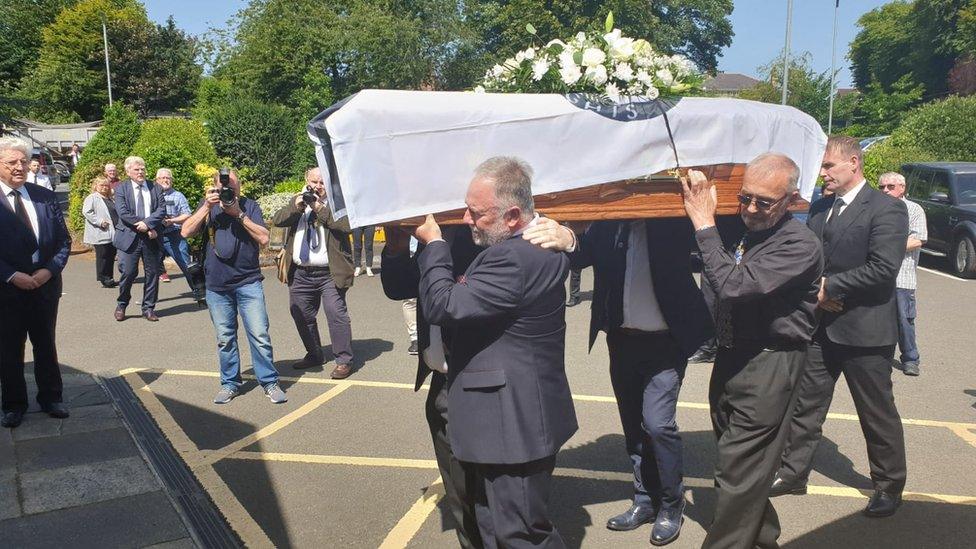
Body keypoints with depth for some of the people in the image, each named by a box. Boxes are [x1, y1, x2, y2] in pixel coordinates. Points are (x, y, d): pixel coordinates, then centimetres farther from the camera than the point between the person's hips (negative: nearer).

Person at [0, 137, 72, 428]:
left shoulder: (45, 196, 1)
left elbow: (64, 240, 4)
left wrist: (49, 270, -9)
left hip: (46, 284, 3)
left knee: (46, 345, 15)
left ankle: (50, 398, 29)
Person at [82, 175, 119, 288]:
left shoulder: (110, 199, 21)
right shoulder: (92, 198, -3)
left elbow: (116, 213, 31)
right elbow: (86, 212, -15)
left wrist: (119, 224, 16)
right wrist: (99, 221, -19)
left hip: (113, 233, 7)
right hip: (101, 234, -7)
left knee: (111, 256, 9)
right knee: (102, 256, -4)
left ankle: (110, 278, 16)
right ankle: (103, 279, 1)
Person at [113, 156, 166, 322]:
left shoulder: (155, 188, 9)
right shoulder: (121, 188, 2)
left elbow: (162, 209, -1)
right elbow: (123, 213, -9)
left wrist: (147, 223, -16)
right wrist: (145, 227, -14)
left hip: (151, 237, 3)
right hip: (129, 237, -3)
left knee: (152, 273, 6)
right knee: (128, 272, -4)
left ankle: (148, 308, 17)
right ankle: (121, 305, 17)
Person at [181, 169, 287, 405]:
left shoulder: (249, 206, -1)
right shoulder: (208, 205, 5)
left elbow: (264, 238, -12)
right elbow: (186, 232, -5)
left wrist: (238, 213, -17)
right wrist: (207, 206, -13)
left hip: (248, 283, -2)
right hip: (217, 286, 2)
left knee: (259, 335, -4)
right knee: (224, 339, 10)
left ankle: (270, 383, 7)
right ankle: (230, 384, 22)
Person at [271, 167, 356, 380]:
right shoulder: (297, 201, 15)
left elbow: (346, 224, -16)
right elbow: (277, 220, 3)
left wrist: (321, 209, -18)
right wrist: (295, 207, -13)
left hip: (329, 273, -6)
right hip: (300, 273, 6)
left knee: (336, 313, -11)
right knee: (301, 315, 14)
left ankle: (344, 360, -3)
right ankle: (314, 355, 31)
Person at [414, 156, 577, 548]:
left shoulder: (514, 258, -26)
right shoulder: (540, 245, 7)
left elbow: (441, 306, -23)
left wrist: (433, 244, -11)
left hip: (512, 425, -11)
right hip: (523, 417, 11)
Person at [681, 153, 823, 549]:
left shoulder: (800, 244, -17)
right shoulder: (741, 229, 6)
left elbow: (734, 285, -28)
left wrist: (705, 223, -22)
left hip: (768, 367, -8)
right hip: (731, 358, 8)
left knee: (738, 473, -2)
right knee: (743, 461, 20)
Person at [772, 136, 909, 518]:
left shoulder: (886, 208, -11)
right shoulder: (819, 208, 11)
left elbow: (883, 268, -21)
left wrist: (829, 286, -16)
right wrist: (815, 290, -6)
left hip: (864, 329, -6)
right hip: (820, 325, 6)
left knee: (878, 412, 9)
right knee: (806, 404, 12)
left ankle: (889, 485, 26)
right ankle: (793, 473, 24)